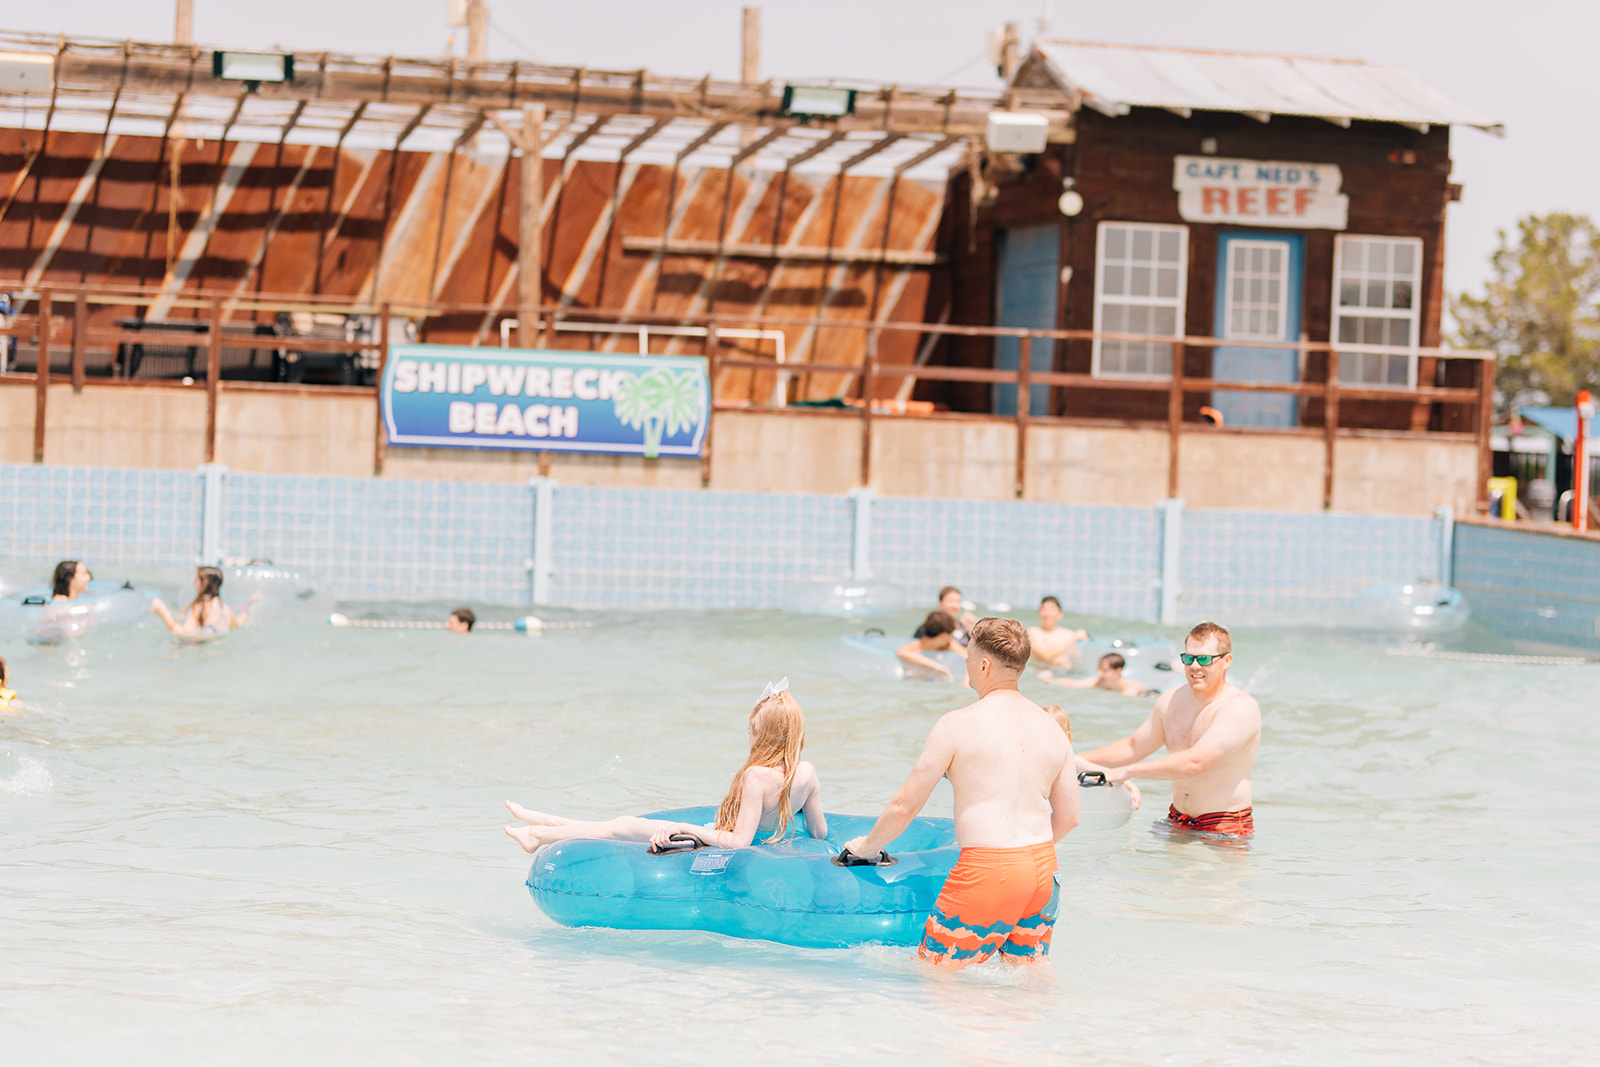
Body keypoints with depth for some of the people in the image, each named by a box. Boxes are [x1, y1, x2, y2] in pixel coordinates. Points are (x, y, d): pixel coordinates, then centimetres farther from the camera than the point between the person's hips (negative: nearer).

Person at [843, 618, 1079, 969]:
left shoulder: (957, 725, -7)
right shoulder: (1052, 729, 10)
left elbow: (905, 806, -3)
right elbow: (1068, 818, 15)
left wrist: (867, 845, 15)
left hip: (987, 873, -6)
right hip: (1044, 869, 6)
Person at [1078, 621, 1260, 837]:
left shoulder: (1240, 708, -17)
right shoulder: (1171, 700, 7)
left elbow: (1194, 762, -29)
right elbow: (1132, 747, 22)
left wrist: (1127, 771, -27)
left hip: (1224, 827, -7)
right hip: (1178, 822, 7)